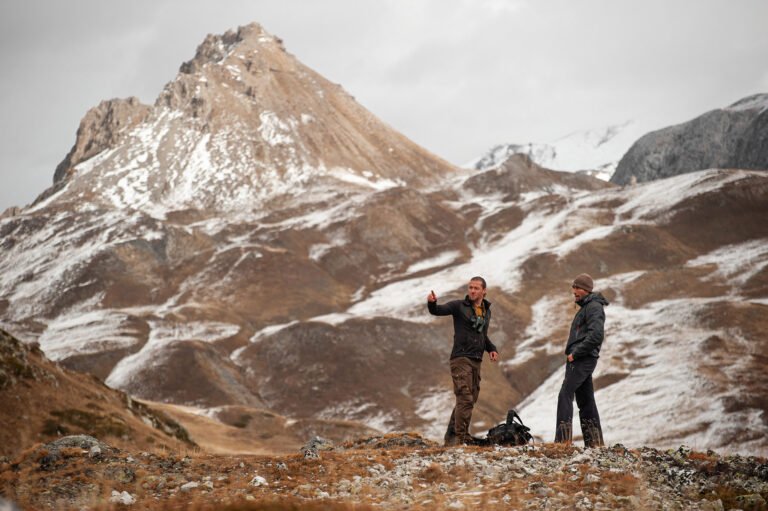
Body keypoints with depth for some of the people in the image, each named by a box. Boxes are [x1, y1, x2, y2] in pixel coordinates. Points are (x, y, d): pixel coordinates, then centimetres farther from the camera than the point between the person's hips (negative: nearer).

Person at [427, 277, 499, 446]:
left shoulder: (486, 311, 16)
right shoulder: (459, 306, -3)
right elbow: (437, 311, -16)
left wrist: (492, 349, 11)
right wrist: (431, 303, -39)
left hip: (476, 361, 7)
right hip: (461, 359, -7)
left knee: (469, 400, 11)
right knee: (465, 399, -17)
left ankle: (452, 436, 21)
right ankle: (461, 437, -17)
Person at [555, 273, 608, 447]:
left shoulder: (594, 307, -10)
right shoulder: (585, 307, 22)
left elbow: (596, 335, -23)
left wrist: (576, 353, -19)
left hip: (582, 359, -10)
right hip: (579, 359, 10)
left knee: (565, 395, -16)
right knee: (585, 399, 11)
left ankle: (563, 439, -21)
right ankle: (594, 442, 14)